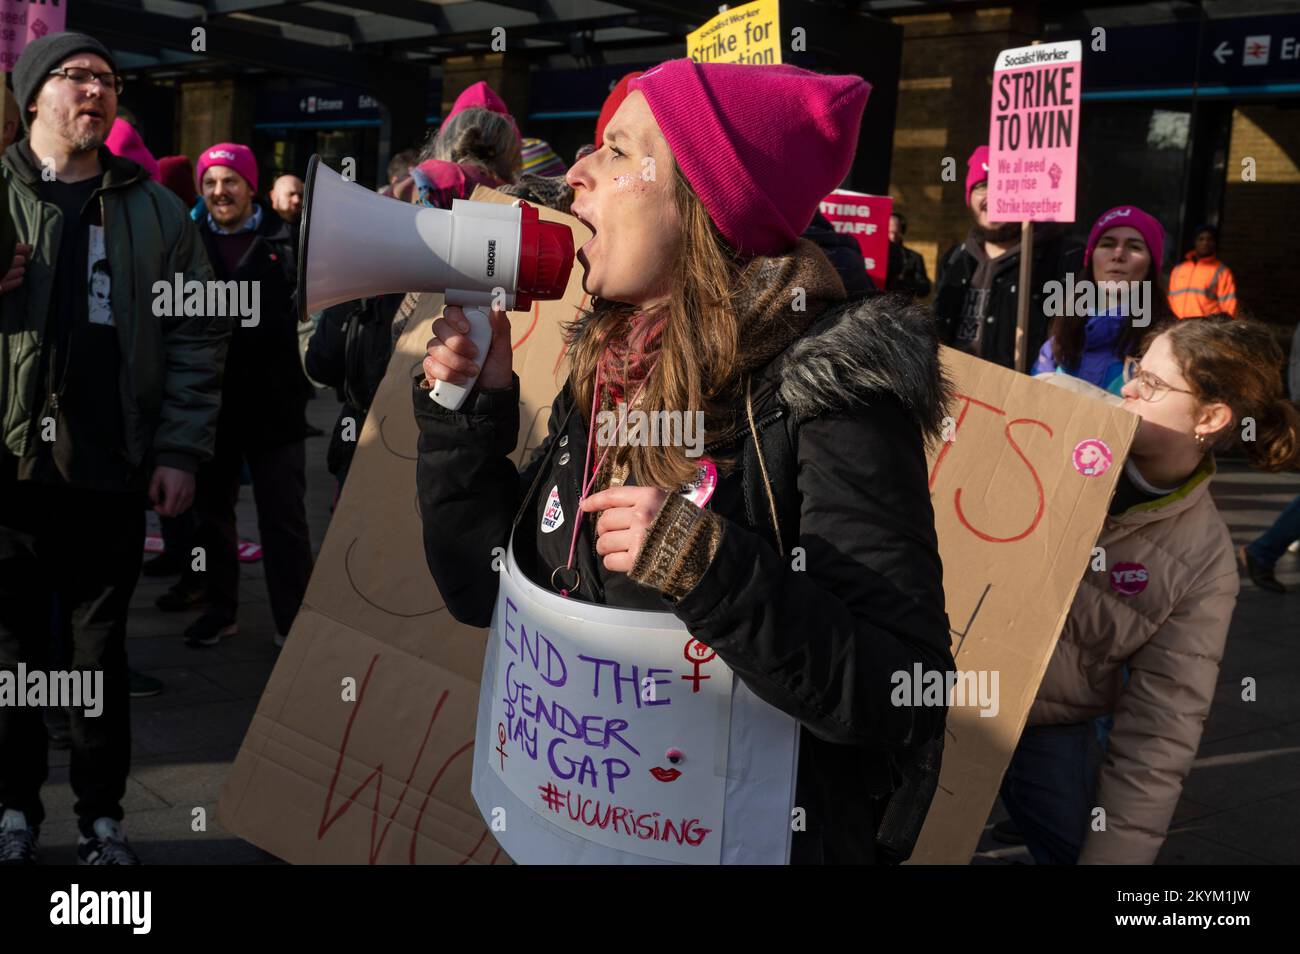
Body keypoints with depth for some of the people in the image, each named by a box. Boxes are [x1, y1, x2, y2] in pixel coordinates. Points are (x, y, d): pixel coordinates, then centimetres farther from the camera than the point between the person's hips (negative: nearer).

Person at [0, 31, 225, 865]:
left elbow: (199, 335, 5)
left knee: (101, 646, 10)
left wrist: (181, 452, -3)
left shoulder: (156, 210, 8)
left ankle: (103, 817, 22)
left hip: (113, 466, 1)